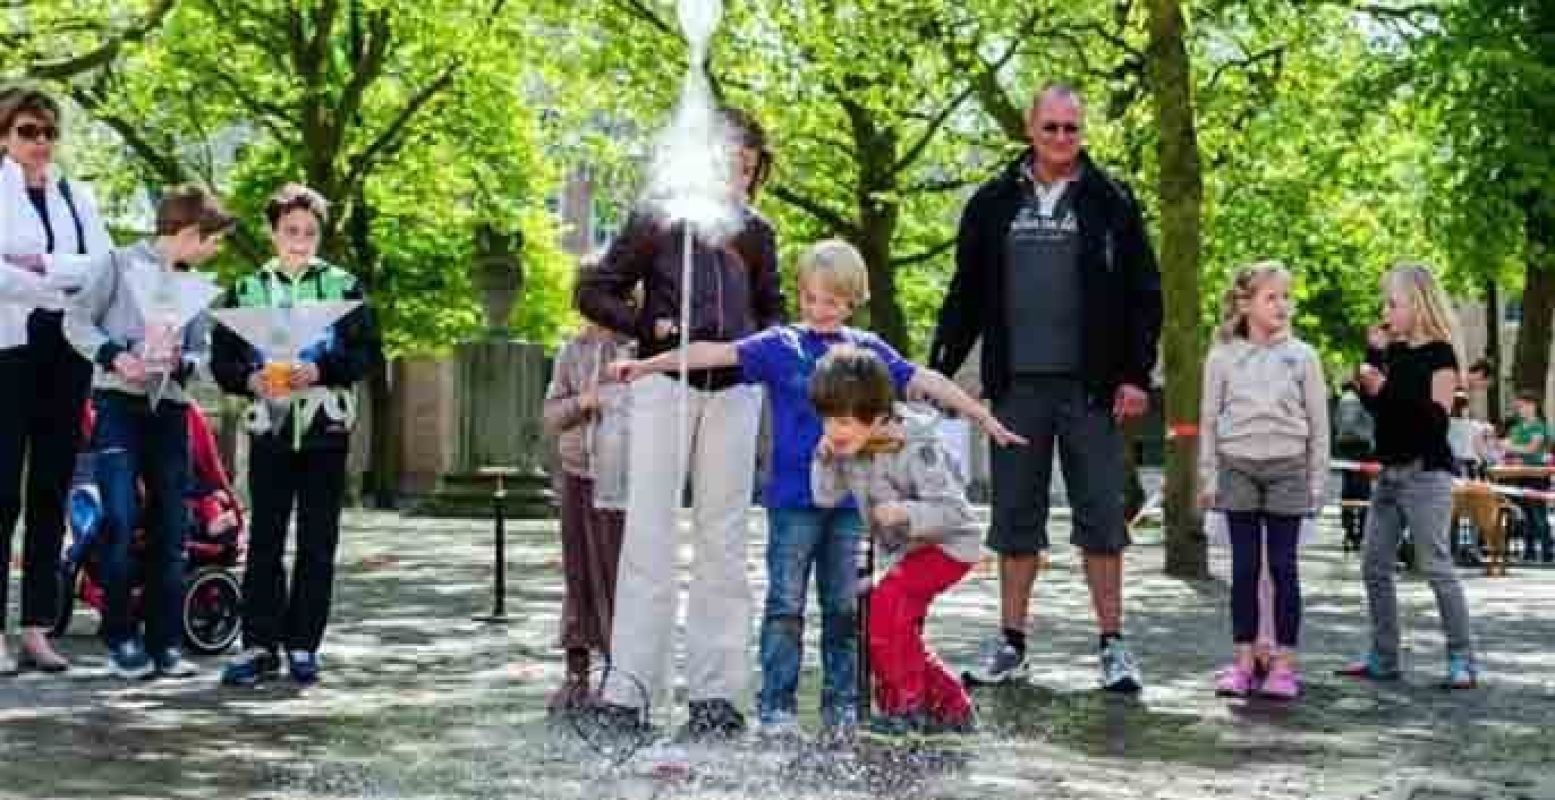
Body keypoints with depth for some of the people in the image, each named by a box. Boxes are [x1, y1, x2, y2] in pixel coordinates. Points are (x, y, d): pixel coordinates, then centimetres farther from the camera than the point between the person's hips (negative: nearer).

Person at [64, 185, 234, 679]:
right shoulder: (119, 263, 1)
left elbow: (200, 353, 15)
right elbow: (77, 320, -4)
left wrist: (182, 363, -7)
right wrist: (114, 356, -18)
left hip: (170, 408, 5)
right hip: (118, 403, -5)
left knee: (171, 527, 3)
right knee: (121, 517, -14)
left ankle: (166, 642, 9)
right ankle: (121, 638, -1)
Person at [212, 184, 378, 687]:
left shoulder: (344, 286, 4)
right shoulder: (247, 289, 8)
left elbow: (367, 353, -2)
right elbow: (221, 359, 5)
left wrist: (321, 371, -17)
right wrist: (250, 379, -15)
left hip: (326, 428, -1)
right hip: (269, 428, 1)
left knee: (318, 542, 3)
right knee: (264, 538, 0)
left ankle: (303, 645, 10)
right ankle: (259, 644, 3)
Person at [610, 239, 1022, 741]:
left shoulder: (867, 349, 9)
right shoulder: (780, 345, 2)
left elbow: (926, 383, 10)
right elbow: (718, 353, -6)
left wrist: (987, 420, 10)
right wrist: (648, 364, -13)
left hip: (848, 497, 2)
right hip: (793, 497, -2)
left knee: (843, 606, 8)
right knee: (786, 604, -1)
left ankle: (841, 706, 16)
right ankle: (776, 707, 3)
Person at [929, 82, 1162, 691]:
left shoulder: (1110, 202, 3)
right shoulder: (993, 204, 9)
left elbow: (1143, 294, 2)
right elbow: (966, 296, 12)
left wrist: (1137, 375, -6)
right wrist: (937, 371, 5)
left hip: (1090, 388, -2)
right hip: (1017, 386, 2)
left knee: (1101, 516, 1)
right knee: (1015, 519, 6)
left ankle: (1113, 647, 8)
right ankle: (1011, 646, 14)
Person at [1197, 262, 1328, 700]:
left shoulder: (1302, 356, 2)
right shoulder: (1222, 356, 3)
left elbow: (1318, 423, 4)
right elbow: (1209, 420, 7)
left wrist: (1317, 480, 2)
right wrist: (1208, 477, 3)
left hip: (1287, 468, 0)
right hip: (1238, 467, 1)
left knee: (1283, 566, 2)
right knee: (1245, 567, 4)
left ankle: (1284, 664, 7)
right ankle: (1243, 662, 10)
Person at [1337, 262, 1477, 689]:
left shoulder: (1440, 354, -9)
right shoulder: (1394, 351, 11)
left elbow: (1437, 417, -18)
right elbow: (1376, 408, 10)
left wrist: (1388, 388, -25)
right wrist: (1373, 354, 3)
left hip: (1426, 474, -8)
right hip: (1390, 472, 8)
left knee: (1435, 567, -8)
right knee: (1374, 566, 7)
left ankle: (1462, 658, 0)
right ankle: (1383, 658, 14)